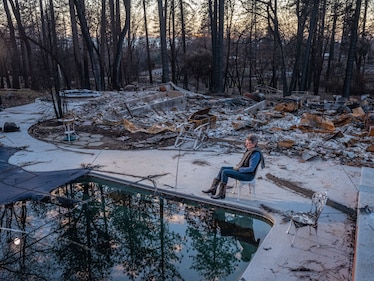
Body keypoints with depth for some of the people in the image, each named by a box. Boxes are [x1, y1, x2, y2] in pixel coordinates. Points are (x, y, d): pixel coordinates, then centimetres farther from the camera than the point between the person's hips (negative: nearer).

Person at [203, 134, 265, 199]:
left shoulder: (256, 154, -24)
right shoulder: (249, 149, 5)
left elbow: (251, 169, -25)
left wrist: (238, 169, -16)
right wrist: (237, 165, 4)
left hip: (248, 175, -10)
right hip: (241, 170, 10)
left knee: (225, 172, -19)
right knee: (223, 168, 3)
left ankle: (221, 193, -8)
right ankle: (213, 188, 3)